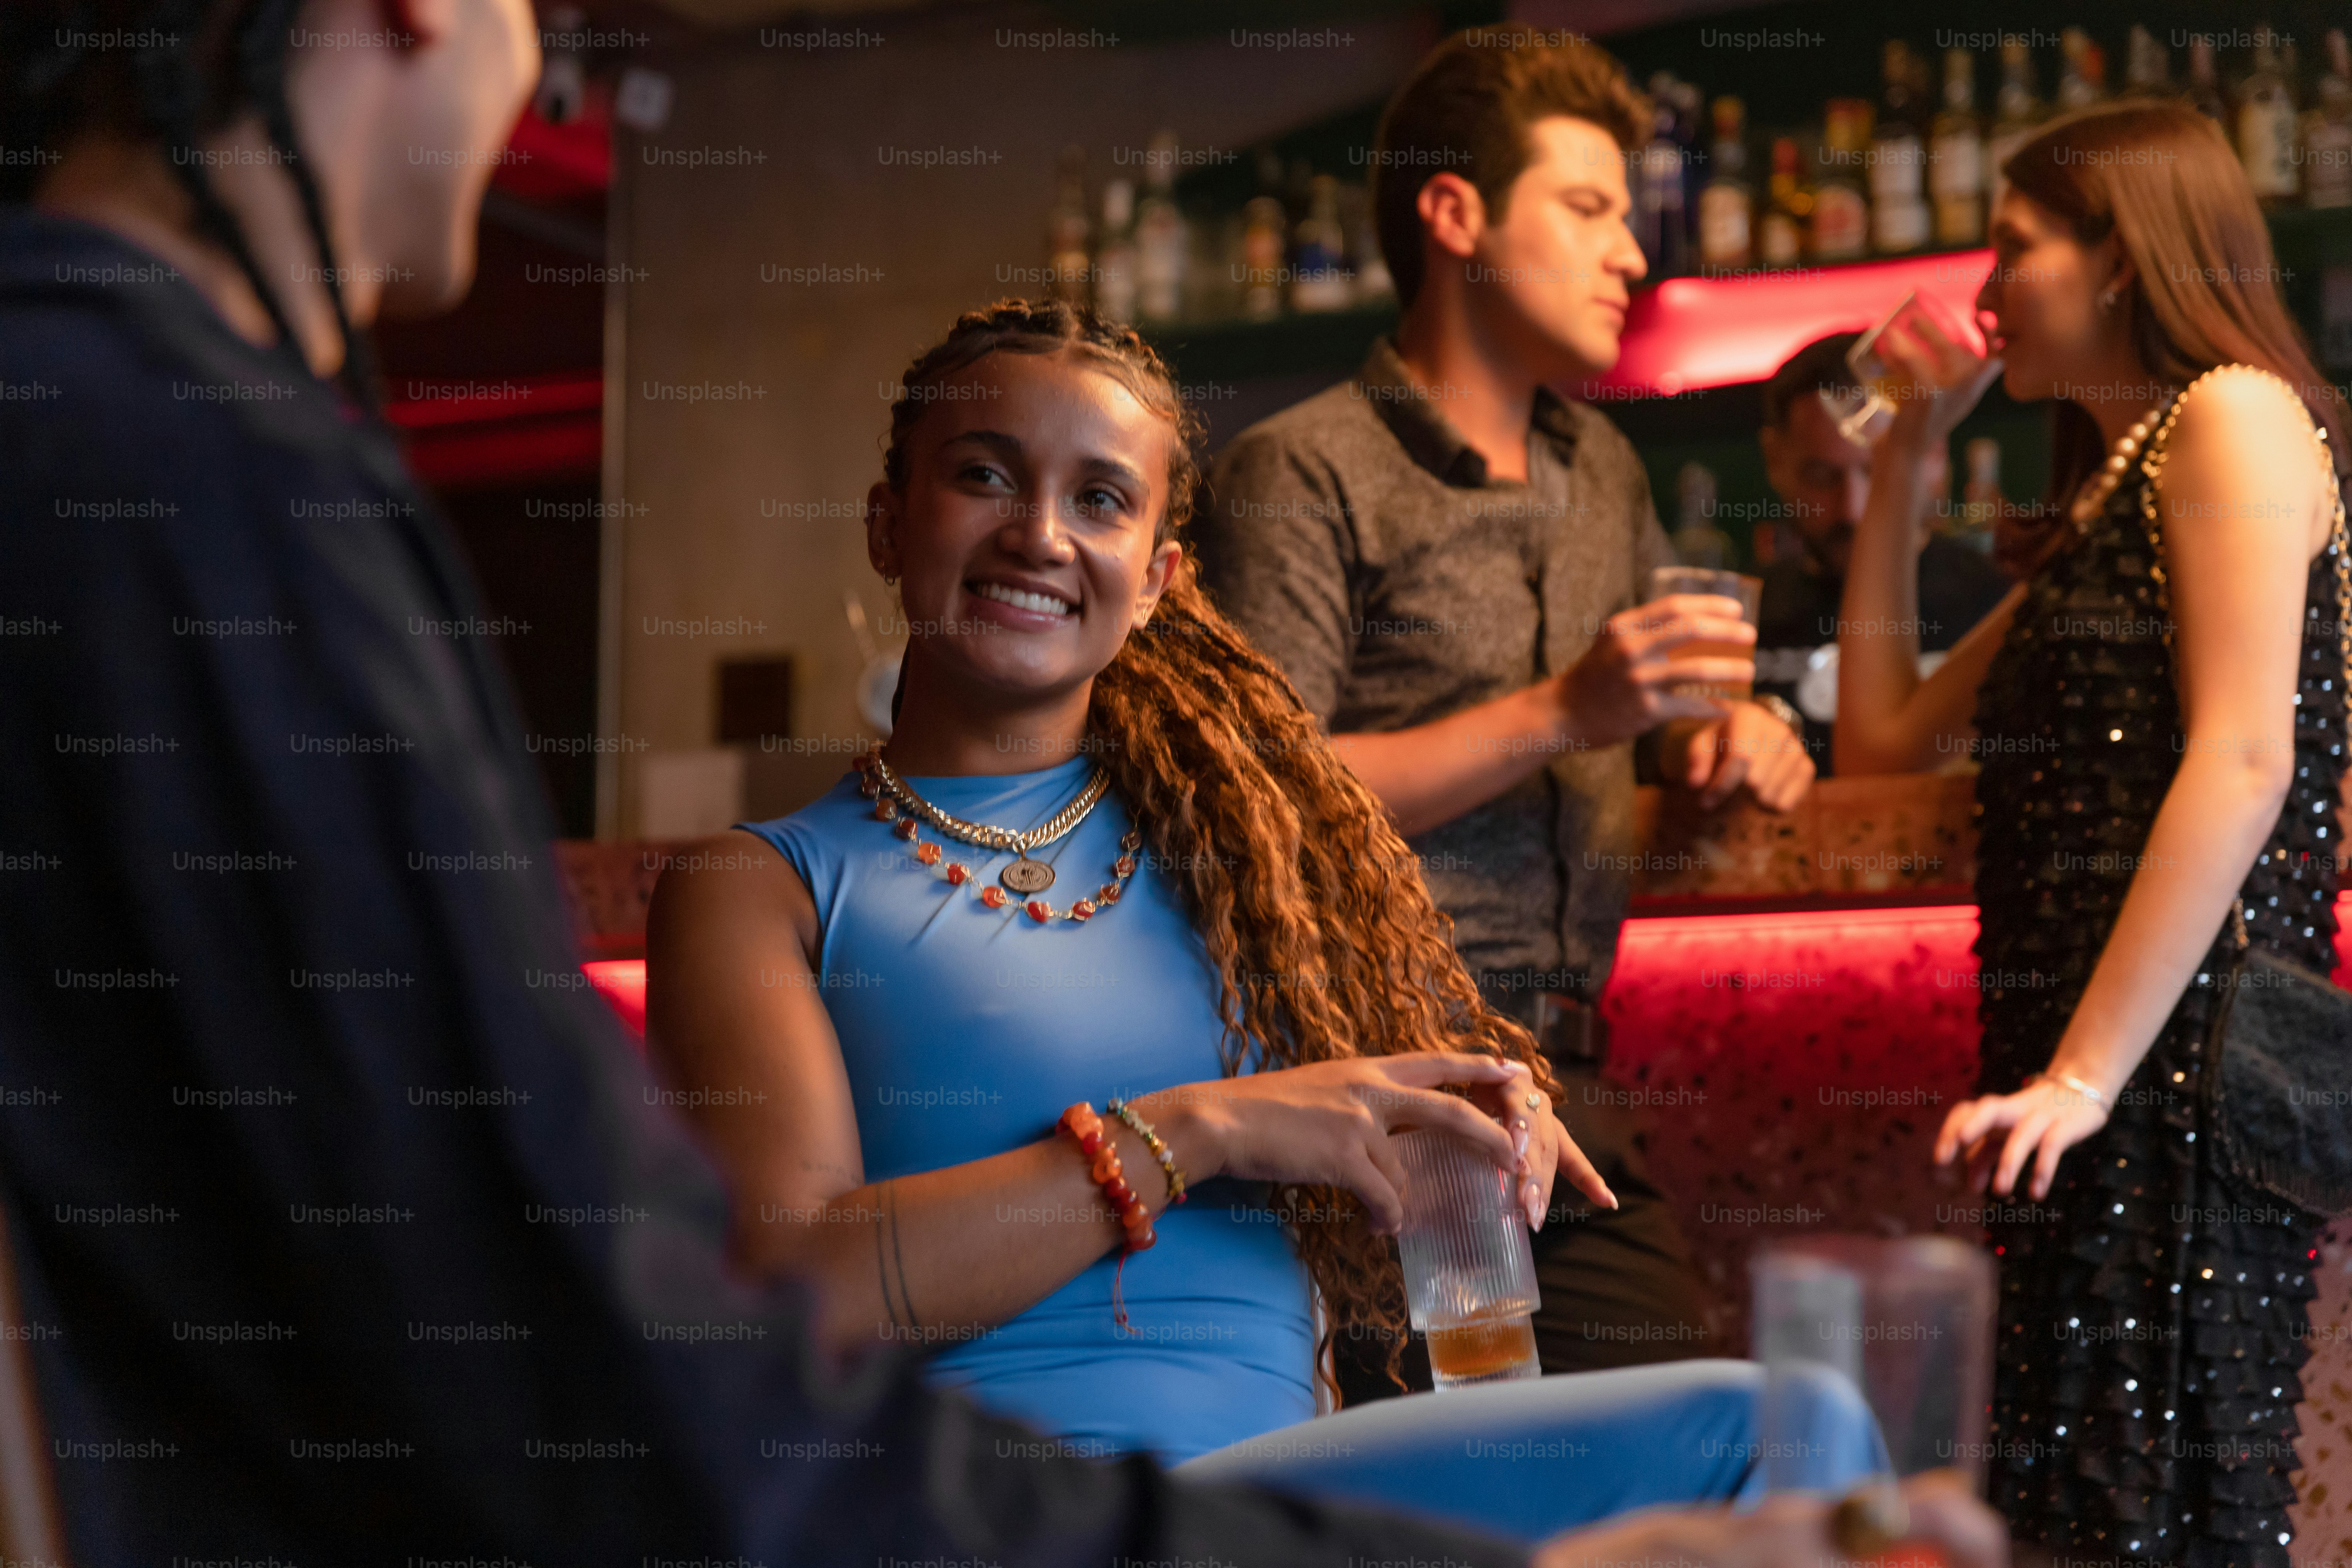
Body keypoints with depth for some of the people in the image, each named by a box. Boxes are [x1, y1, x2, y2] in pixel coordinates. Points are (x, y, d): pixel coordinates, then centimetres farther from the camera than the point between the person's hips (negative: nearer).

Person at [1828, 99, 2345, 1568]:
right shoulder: (2101, 504, 25)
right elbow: (1886, 740, 28)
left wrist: (2087, 1071, -20)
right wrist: (1905, 457, 27)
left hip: (2182, 1057, -9)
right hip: (2085, 1076, 9)